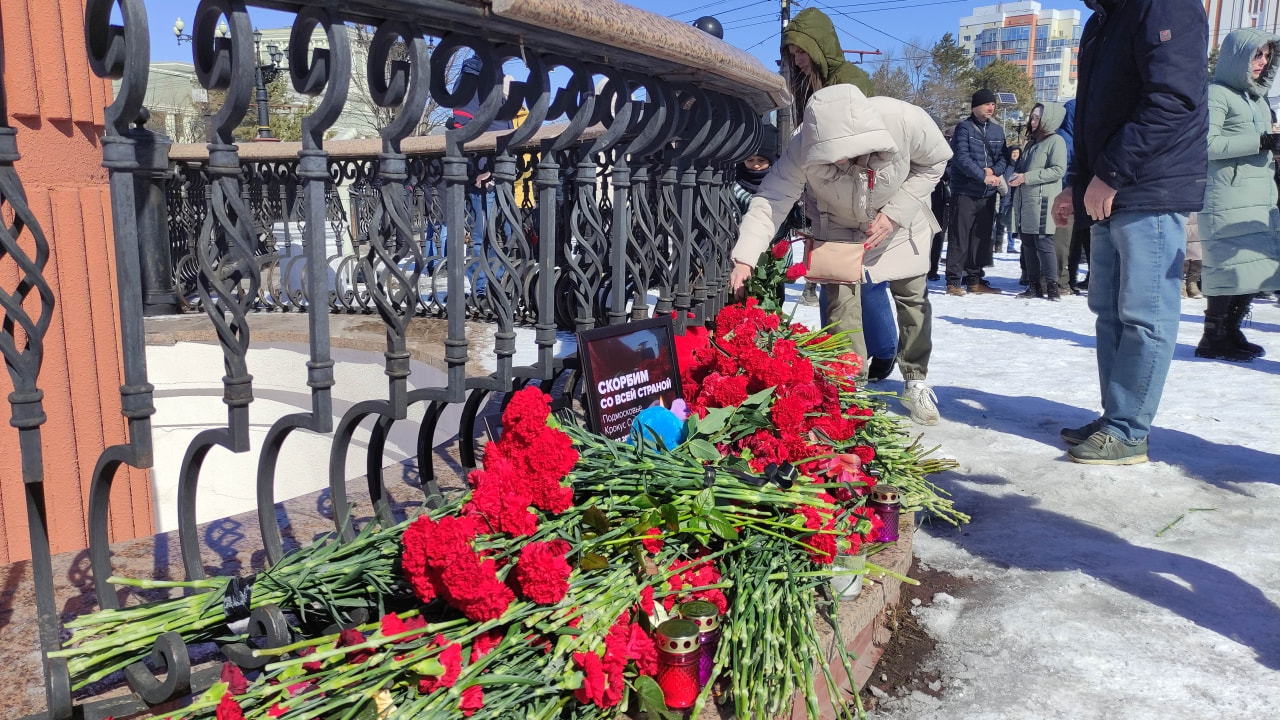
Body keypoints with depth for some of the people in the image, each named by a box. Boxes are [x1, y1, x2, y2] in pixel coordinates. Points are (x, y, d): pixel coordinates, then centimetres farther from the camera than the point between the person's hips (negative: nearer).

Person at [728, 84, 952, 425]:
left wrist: (895, 213, -25)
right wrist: (745, 259, -49)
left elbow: (934, 163, -16)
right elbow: (770, 201, -35)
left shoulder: (906, 121, -36)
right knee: (841, 303, -8)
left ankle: (916, 383, 27)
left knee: (912, 298, 8)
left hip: (899, 222, 1)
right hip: (839, 229, -1)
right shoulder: (803, 148, -36)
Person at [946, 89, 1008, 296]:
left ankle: (974, 280, 16)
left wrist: (994, 171, -10)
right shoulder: (964, 128, -3)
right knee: (960, 238, -6)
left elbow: (1003, 157, 11)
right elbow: (962, 158, -14)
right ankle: (953, 281, -3)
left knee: (981, 238, 8)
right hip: (966, 191, -6)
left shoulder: (997, 130, 15)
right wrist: (983, 176, -19)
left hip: (988, 193, 6)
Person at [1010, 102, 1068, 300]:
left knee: (1043, 243, -10)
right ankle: (1034, 285, 12)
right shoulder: (1032, 143, 22)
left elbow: (1059, 170, -13)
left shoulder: (1055, 141, -3)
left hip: (1043, 200, -8)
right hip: (1026, 200, 8)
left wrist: (1027, 177, -16)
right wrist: (1016, 177, 5)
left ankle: (1051, 286, -6)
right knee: (1028, 244, 7)